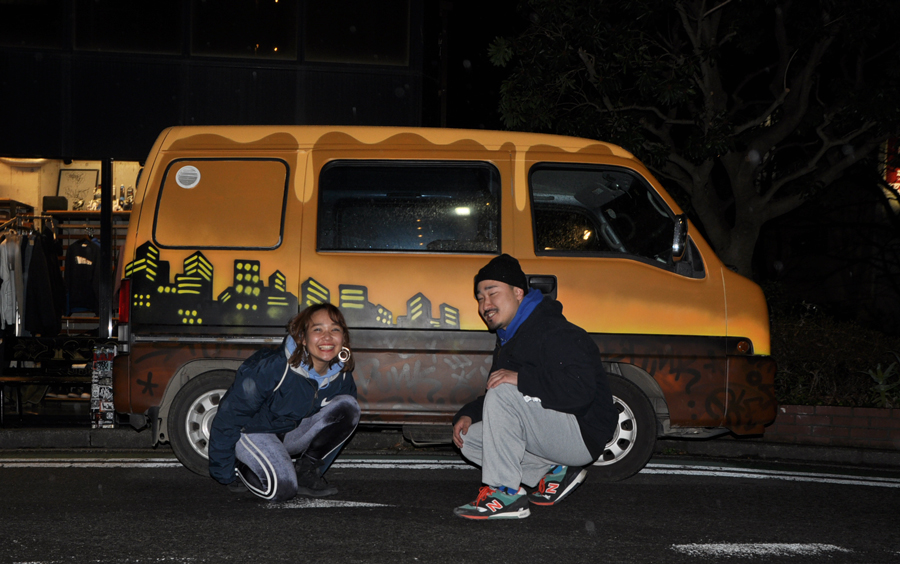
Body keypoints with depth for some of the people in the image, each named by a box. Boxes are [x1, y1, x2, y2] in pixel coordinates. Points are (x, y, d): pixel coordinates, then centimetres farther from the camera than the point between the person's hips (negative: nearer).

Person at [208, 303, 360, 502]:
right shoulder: (269, 368, -29)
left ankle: (305, 471, -3)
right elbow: (229, 415, -20)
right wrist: (222, 473, -13)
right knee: (283, 488, -32)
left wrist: (315, 467, 13)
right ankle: (243, 468, 1)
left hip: (293, 434, 6)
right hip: (252, 433, -5)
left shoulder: (342, 377, -11)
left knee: (348, 406, -17)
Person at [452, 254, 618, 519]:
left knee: (503, 397, -28)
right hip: (554, 432, 10)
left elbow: (581, 390, -31)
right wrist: (468, 414, 2)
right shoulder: (509, 338, 15)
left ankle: (506, 495, -23)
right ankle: (554, 472, 6)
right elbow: (494, 392, 22)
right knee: (469, 438, 6)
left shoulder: (555, 333, -18)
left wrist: (521, 378, -33)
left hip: (583, 435, -10)